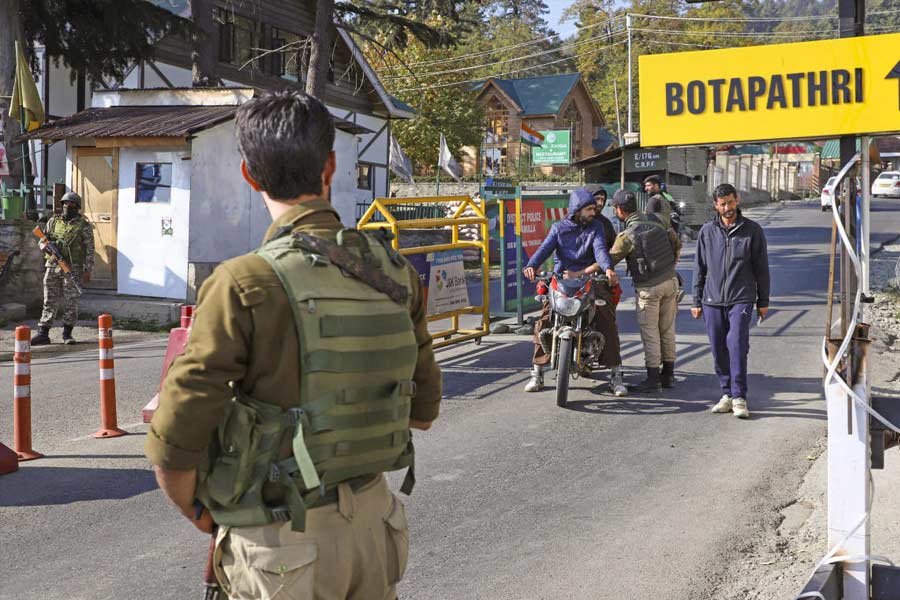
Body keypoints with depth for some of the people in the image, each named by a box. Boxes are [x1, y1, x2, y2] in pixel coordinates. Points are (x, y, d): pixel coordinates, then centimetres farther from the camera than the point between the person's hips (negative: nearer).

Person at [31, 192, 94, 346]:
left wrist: (87, 271, -8)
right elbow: (42, 239, 17)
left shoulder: (84, 226, 0)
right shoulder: (53, 221, 10)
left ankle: (67, 333, 10)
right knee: (50, 301, 4)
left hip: (73, 269, -3)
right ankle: (43, 333, 6)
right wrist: (44, 245, -8)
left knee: (71, 302, 0)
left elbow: (90, 250, -2)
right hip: (52, 267, 3)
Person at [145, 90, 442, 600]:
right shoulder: (396, 271, -4)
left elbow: (173, 449, -16)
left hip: (282, 543, -4)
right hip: (374, 523, 5)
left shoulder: (247, 285, -19)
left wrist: (202, 516, 1)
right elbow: (423, 411, 8)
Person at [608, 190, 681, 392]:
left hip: (649, 288, -6)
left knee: (650, 333, 1)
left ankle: (653, 379, 2)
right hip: (670, 282, 6)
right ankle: (668, 374, 21)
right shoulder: (656, 222, 3)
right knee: (667, 329, 14)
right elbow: (677, 244, 12)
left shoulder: (626, 235, -16)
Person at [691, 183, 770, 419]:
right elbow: (699, 268, 13)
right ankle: (727, 394, 16)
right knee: (719, 350, 5)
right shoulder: (707, 231, 8)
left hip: (741, 300, -3)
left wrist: (763, 302, 6)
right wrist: (697, 301, 10)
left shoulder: (753, 230, 3)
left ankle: (739, 397, -8)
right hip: (712, 300, 3)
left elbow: (761, 267, 7)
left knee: (737, 345, -14)